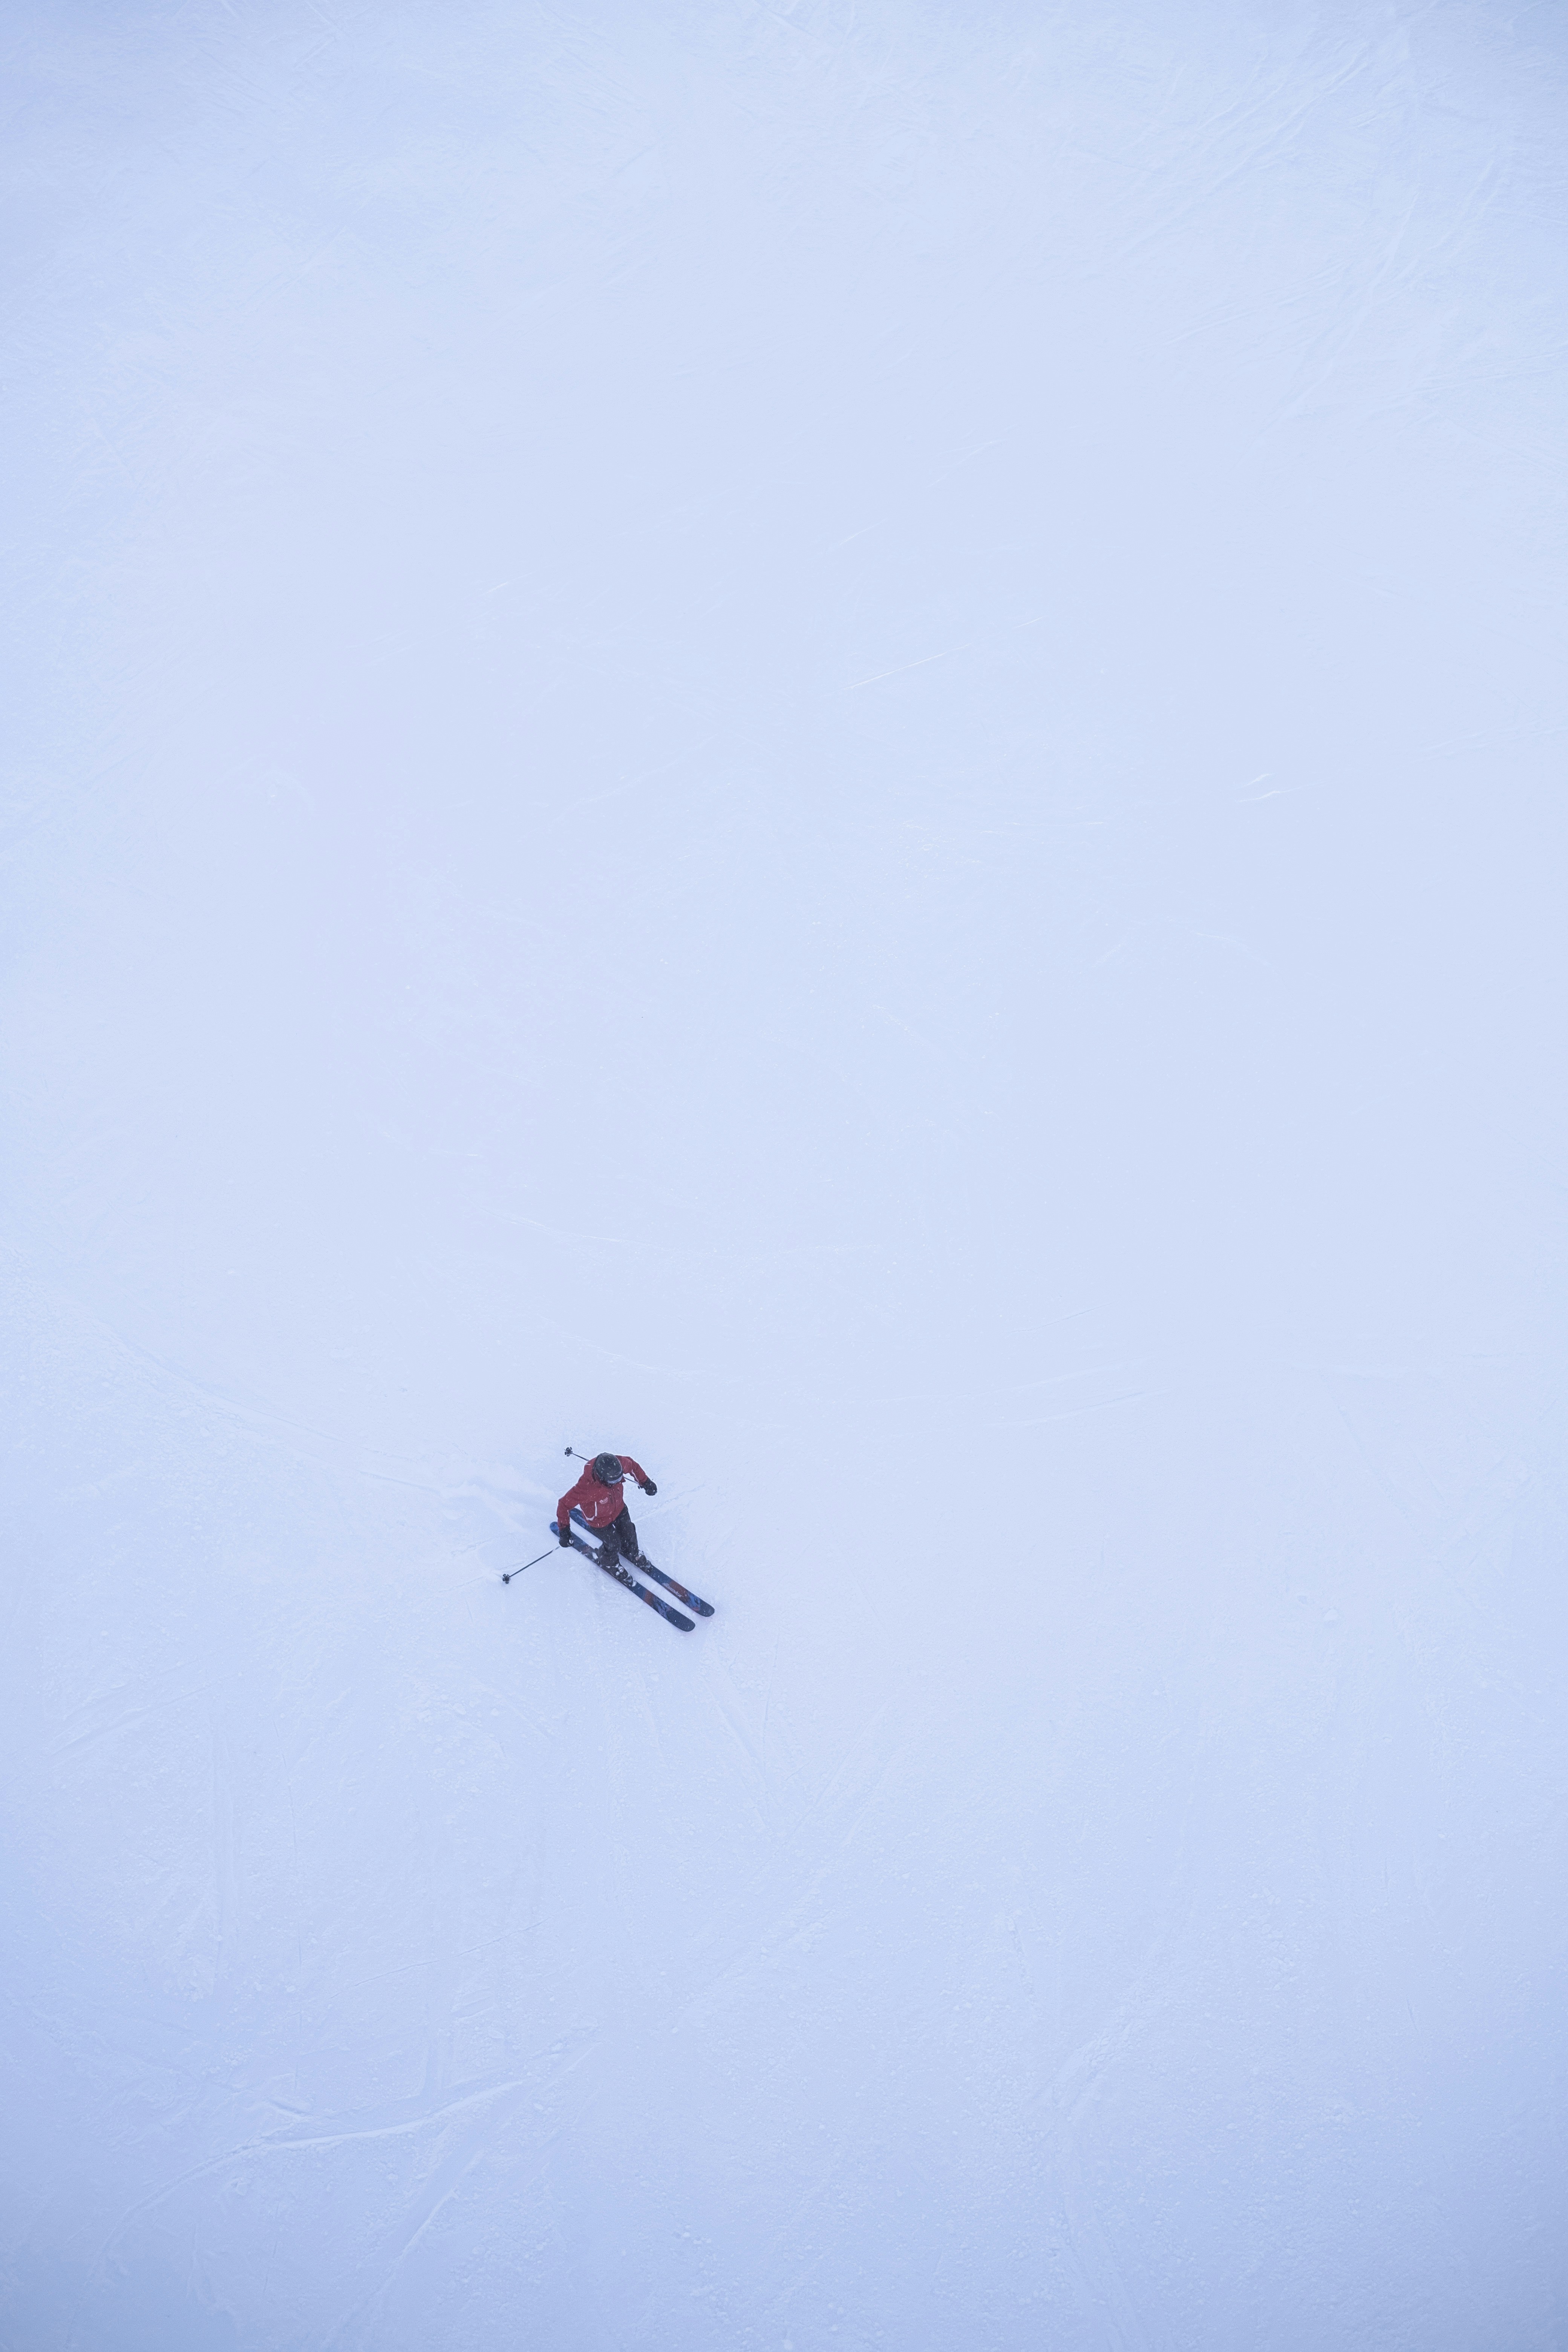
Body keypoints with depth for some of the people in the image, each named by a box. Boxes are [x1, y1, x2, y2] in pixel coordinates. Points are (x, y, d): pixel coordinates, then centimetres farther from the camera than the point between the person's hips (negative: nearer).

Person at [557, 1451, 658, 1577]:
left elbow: (633, 1465, -8)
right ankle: (608, 1564, 51)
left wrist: (645, 1482, 1)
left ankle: (633, 1554, 60)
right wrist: (564, 1528, -31)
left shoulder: (618, 1464, -34)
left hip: (619, 1508, 5)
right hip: (600, 1518, -5)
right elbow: (565, 1504, -32)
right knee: (613, 1544, 14)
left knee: (629, 1533, 25)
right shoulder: (587, 1487, -47)